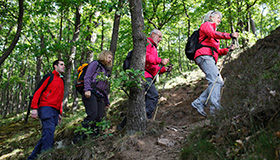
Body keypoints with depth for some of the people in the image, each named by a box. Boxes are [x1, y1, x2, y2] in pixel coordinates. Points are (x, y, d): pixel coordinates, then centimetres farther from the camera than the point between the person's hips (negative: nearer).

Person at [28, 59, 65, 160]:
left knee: (48, 134, 2)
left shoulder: (61, 81, 27)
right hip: (46, 107, -7)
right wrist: (34, 108, -13)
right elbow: (38, 91, -3)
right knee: (49, 130, -23)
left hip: (55, 110, 7)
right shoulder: (49, 77, 5)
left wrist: (60, 113, 22)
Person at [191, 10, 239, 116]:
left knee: (219, 82, -2)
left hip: (210, 58, 9)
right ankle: (215, 108, -29)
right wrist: (230, 35, -21)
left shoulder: (214, 30, 37)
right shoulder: (206, 25, 12)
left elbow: (217, 51, 29)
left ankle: (198, 102, -5)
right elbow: (212, 34, -14)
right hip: (204, 56, -9)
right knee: (215, 81, -21)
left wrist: (227, 49, 12)